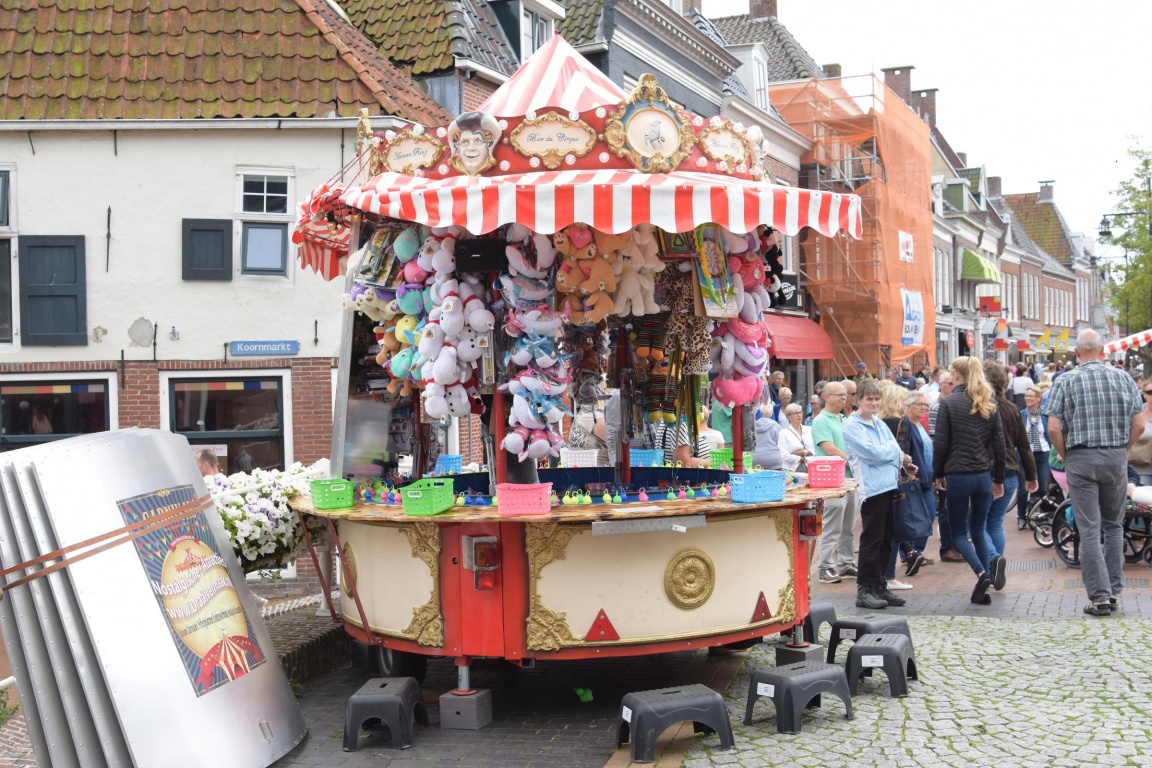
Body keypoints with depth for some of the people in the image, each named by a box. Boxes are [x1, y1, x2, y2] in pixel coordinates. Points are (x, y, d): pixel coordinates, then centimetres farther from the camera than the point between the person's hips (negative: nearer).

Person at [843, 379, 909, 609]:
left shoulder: (879, 424, 18)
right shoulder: (852, 426, -6)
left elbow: (896, 452, 19)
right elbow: (874, 454, -15)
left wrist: (901, 459, -3)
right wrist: (895, 450, 1)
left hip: (890, 486, 8)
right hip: (872, 488, -8)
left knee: (885, 540, 11)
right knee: (872, 540, -5)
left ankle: (880, 586, 20)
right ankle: (864, 590, 2)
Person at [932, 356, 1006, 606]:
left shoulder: (948, 403, -7)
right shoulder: (989, 405, 7)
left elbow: (940, 443, -8)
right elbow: (999, 444, 8)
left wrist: (938, 473, 4)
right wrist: (998, 479, 15)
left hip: (958, 475, -5)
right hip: (983, 475, 5)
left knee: (958, 533, 7)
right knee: (978, 530, 14)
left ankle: (982, 573, -16)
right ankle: (984, 589, 11)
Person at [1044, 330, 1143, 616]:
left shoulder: (1066, 381, -4)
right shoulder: (1124, 378, 3)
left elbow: (1054, 428, -11)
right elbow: (1139, 425, 1)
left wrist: (1065, 456, 3)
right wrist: (1121, 450, 13)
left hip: (1081, 460, -2)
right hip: (1117, 459, 3)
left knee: (1090, 530, 0)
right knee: (1114, 525, 17)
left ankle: (1100, 596, 0)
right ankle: (1114, 590, 18)